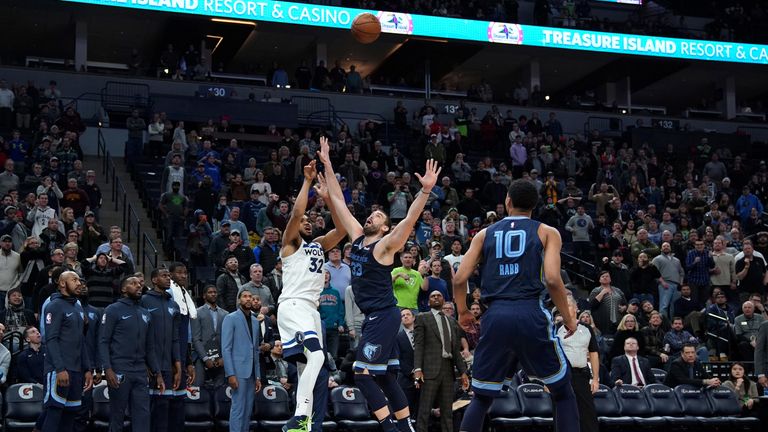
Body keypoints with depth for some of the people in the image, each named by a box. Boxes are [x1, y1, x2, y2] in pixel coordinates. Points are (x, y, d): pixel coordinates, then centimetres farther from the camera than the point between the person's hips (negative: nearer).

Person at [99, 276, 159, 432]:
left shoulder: (145, 313, 17)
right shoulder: (113, 310, -1)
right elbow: (103, 342, -7)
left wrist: (157, 373, 10)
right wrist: (108, 369, -19)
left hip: (141, 372, 5)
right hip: (119, 371, -5)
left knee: (143, 416, 1)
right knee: (117, 416, 2)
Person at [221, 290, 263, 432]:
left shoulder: (255, 321, 17)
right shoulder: (231, 319, -2)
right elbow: (226, 348, -8)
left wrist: (258, 376, 13)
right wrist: (230, 374, -15)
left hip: (251, 373, 6)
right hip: (238, 372, -6)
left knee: (248, 411, 7)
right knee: (238, 409, -8)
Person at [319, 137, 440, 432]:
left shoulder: (385, 245, -8)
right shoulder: (358, 238, 10)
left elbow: (410, 219, -23)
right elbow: (338, 201, 12)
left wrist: (426, 191, -35)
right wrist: (327, 164, 11)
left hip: (383, 316, -8)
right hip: (373, 317, 8)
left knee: (363, 374, -13)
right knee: (386, 378, 12)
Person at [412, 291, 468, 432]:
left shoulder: (452, 321, 20)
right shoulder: (422, 318, 6)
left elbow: (456, 349, 18)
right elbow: (418, 345, -3)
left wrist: (463, 372, 9)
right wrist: (417, 369, -14)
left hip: (448, 369, 5)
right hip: (431, 369, -5)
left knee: (447, 412, 4)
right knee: (424, 411, -7)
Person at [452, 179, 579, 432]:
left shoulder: (484, 234, 16)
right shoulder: (547, 232, 9)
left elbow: (459, 279, 9)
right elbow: (552, 279, -6)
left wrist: (463, 312, 25)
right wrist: (568, 318, 7)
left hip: (495, 316, 2)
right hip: (531, 314, -2)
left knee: (481, 397, 16)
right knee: (562, 391, 14)